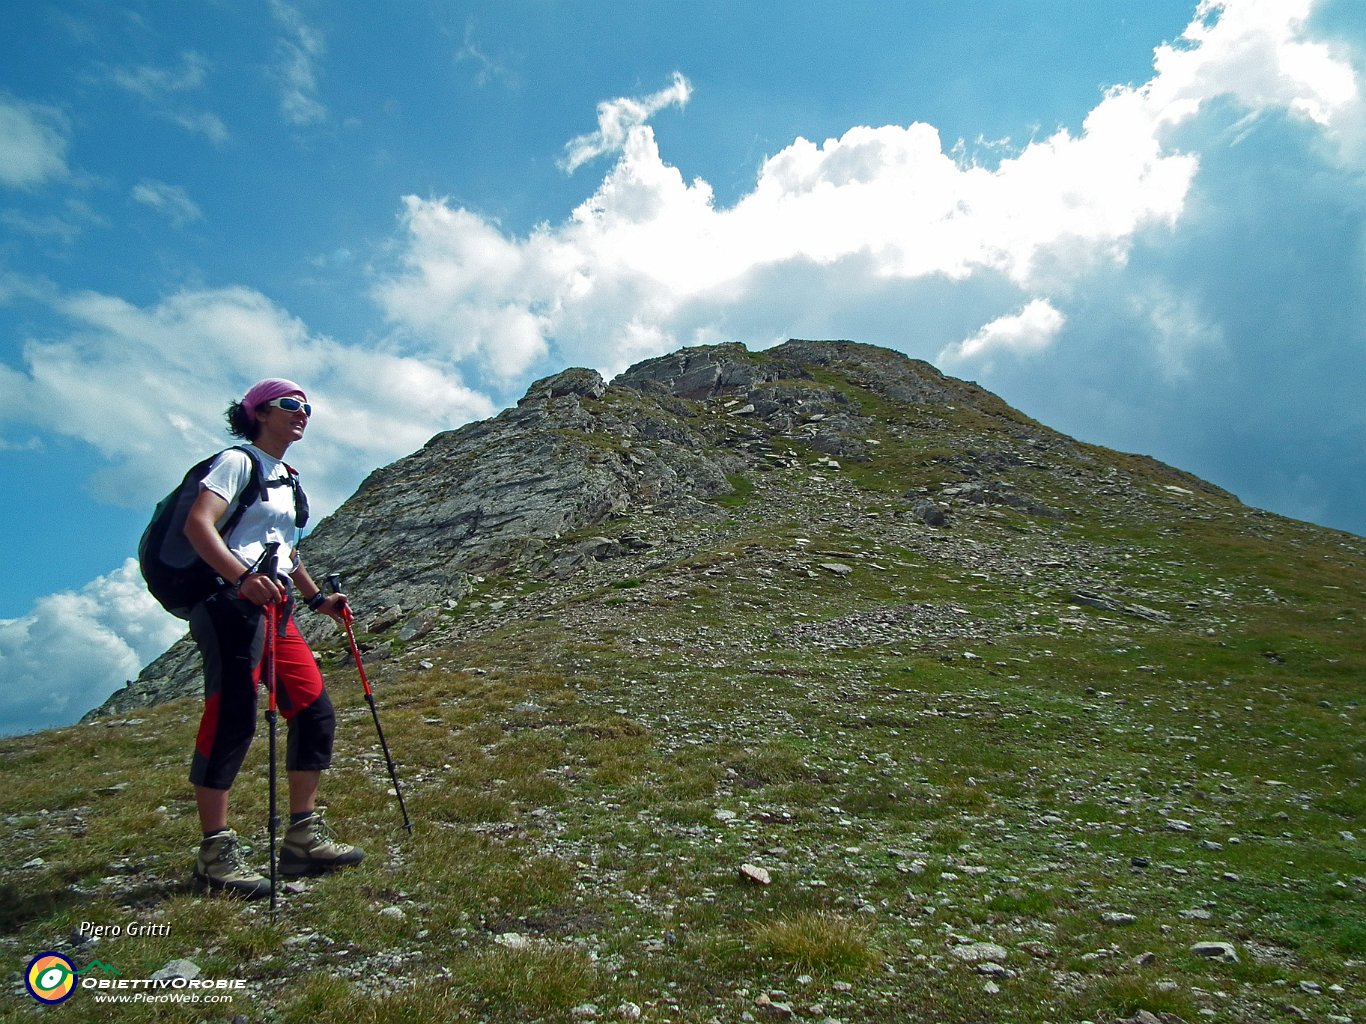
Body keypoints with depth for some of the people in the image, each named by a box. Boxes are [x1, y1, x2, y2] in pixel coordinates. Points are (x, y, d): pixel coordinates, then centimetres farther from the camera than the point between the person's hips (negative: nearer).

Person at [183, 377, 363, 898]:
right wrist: (243, 577, -31)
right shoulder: (238, 462, -1)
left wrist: (316, 598, 26)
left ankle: (303, 838, 13)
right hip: (231, 601, -9)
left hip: (274, 608, 9)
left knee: (314, 711, 4)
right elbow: (197, 525, -16)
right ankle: (215, 851, 2)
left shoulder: (287, 479, 24)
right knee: (232, 719, -9)